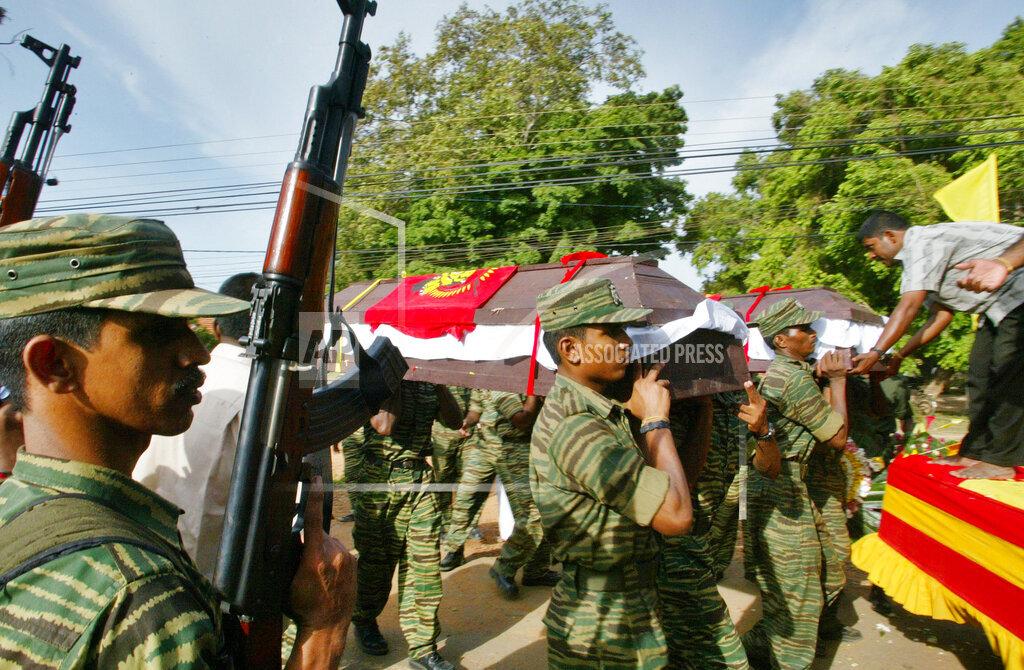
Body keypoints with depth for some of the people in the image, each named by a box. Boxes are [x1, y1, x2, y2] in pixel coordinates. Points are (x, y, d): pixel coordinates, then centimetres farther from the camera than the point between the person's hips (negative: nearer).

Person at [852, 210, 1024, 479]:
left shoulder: (924, 242, -20)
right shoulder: (917, 257, 10)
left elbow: (908, 307, -29)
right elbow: (942, 315, 10)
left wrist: (875, 353, -32)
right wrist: (899, 356, 5)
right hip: (1001, 304, 10)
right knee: (981, 376, 9)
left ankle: (1001, 460, -2)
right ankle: (976, 451, 16)